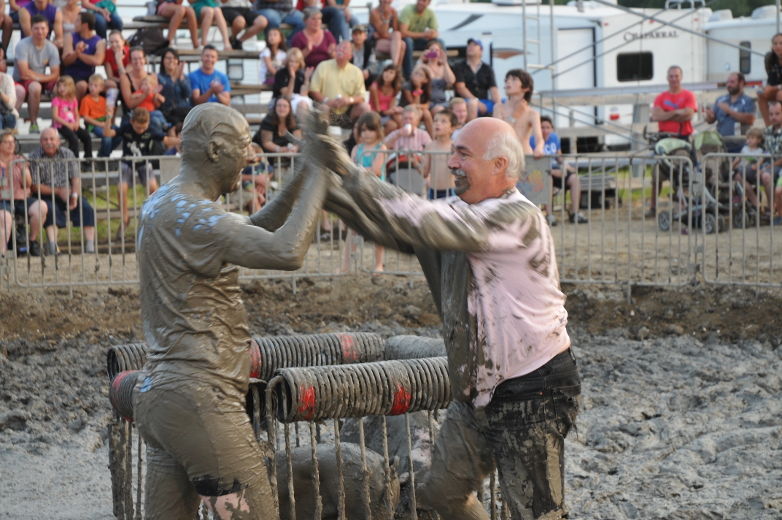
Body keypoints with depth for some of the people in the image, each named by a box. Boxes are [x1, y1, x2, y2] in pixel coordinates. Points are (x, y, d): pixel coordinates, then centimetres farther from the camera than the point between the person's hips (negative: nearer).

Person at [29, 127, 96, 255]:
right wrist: (58, 191, -17)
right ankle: (52, 246, -44)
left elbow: (76, 178, 4)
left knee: (87, 208, -21)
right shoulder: (34, 158, -3)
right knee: (50, 210, -35)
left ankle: (90, 245, -24)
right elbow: (34, 186, -9)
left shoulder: (67, 154, 9)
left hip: (67, 195, 3)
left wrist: (75, 195, -15)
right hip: (46, 196, -3)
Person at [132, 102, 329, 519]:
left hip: (157, 394, 10)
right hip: (198, 400, -10)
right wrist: (317, 183, -13)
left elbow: (253, 233, 25)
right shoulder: (187, 213, -16)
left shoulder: (162, 205, 15)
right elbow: (287, 252, -27)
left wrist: (300, 183, 13)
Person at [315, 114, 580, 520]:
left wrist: (354, 177, -30)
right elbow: (387, 228, 1)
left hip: (531, 394, -9)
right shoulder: (460, 212, 6)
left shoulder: (518, 218, -22)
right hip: (477, 391, 9)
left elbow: (429, 225, -32)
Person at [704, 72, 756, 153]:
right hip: (721, 146, 4)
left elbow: (749, 120, -15)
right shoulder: (720, 100, 12)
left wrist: (729, 111, -16)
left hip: (739, 147, -4)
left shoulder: (748, 101, 0)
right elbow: (710, 120, 12)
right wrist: (709, 116, -13)